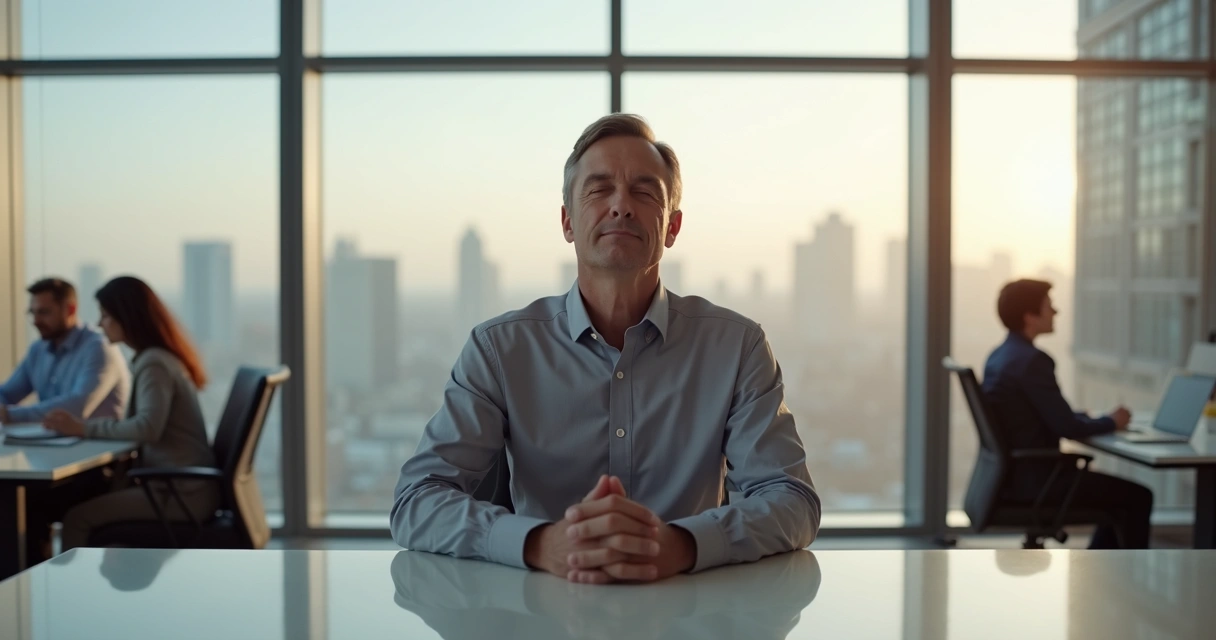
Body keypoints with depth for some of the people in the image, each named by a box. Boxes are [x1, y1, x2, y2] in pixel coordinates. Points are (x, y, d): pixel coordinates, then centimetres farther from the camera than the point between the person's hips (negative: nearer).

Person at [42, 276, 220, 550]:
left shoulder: (153, 363, -14)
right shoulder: (159, 358, 15)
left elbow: (148, 428, -27)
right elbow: (143, 425, 13)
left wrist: (84, 428, -18)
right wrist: (85, 425, 2)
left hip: (181, 493, -9)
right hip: (181, 486, 9)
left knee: (77, 517, -8)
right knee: (87, 501, 15)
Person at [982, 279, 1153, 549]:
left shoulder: (1001, 355, 9)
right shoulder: (1032, 360, -21)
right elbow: (1067, 428, -20)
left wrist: (1085, 416, 11)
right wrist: (1110, 422, -3)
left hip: (1014, 471, 10)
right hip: (1033, 478, -10)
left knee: (1119, 491, 22)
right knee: (1137, 496, 2)